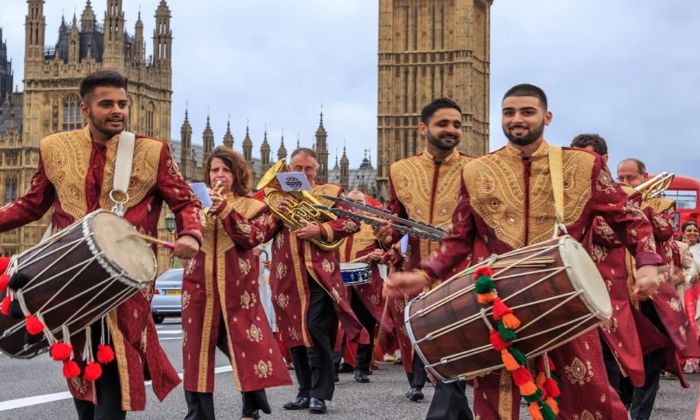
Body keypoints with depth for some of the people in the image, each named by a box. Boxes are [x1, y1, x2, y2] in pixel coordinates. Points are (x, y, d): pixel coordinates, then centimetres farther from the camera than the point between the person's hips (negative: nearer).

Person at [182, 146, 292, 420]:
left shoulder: (251, 206, 6)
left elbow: (252, 238, -11)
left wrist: (225, 210, -17)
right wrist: (203, 213, -9)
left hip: (236, 286, -2)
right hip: (200, 285, 3)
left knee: (246, 345, -5)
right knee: (198, 348, 2)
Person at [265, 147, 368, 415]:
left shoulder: (331, 192, 5)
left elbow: (353, 222, -4)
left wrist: (321, 230, -17)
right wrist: (276, 215, -10)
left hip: (319, 273, -4)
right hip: (287, 276, 4)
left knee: (316, 329, -12)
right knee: (294, 333, 8)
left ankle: (319, 394, -5)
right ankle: (305, 391, 18)